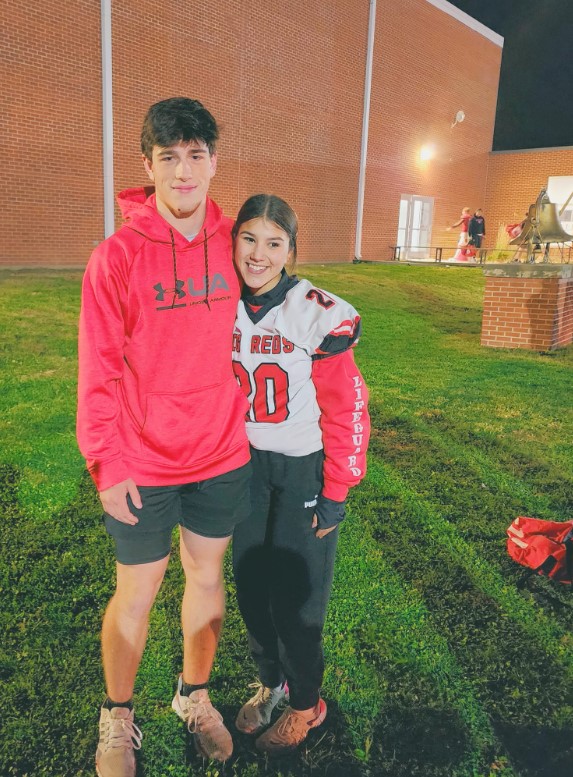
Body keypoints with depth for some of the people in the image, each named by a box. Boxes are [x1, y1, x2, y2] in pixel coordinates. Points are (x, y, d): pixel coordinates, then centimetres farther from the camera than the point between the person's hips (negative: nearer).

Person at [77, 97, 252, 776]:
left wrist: (244, 423, 8)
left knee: (207, 577, 19)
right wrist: (107, 465, -13)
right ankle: (117, 719, 38)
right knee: (136, 594, 12)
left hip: (222, 455, 4)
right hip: (142, 466, -3)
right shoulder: (117, 256, -12)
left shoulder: (230, 243, 0)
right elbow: (99, 370, -11)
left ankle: (195, 696, 44)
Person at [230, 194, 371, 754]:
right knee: (250, 585, 14)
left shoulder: (319, 315, -16)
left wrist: (335, 493, -12)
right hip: (248, 466, 5)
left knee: (295, 593, 4)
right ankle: (269, 681, 40)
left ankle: (306, 704, 31)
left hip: (304, 470, -4)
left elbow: (346, 410, -13)